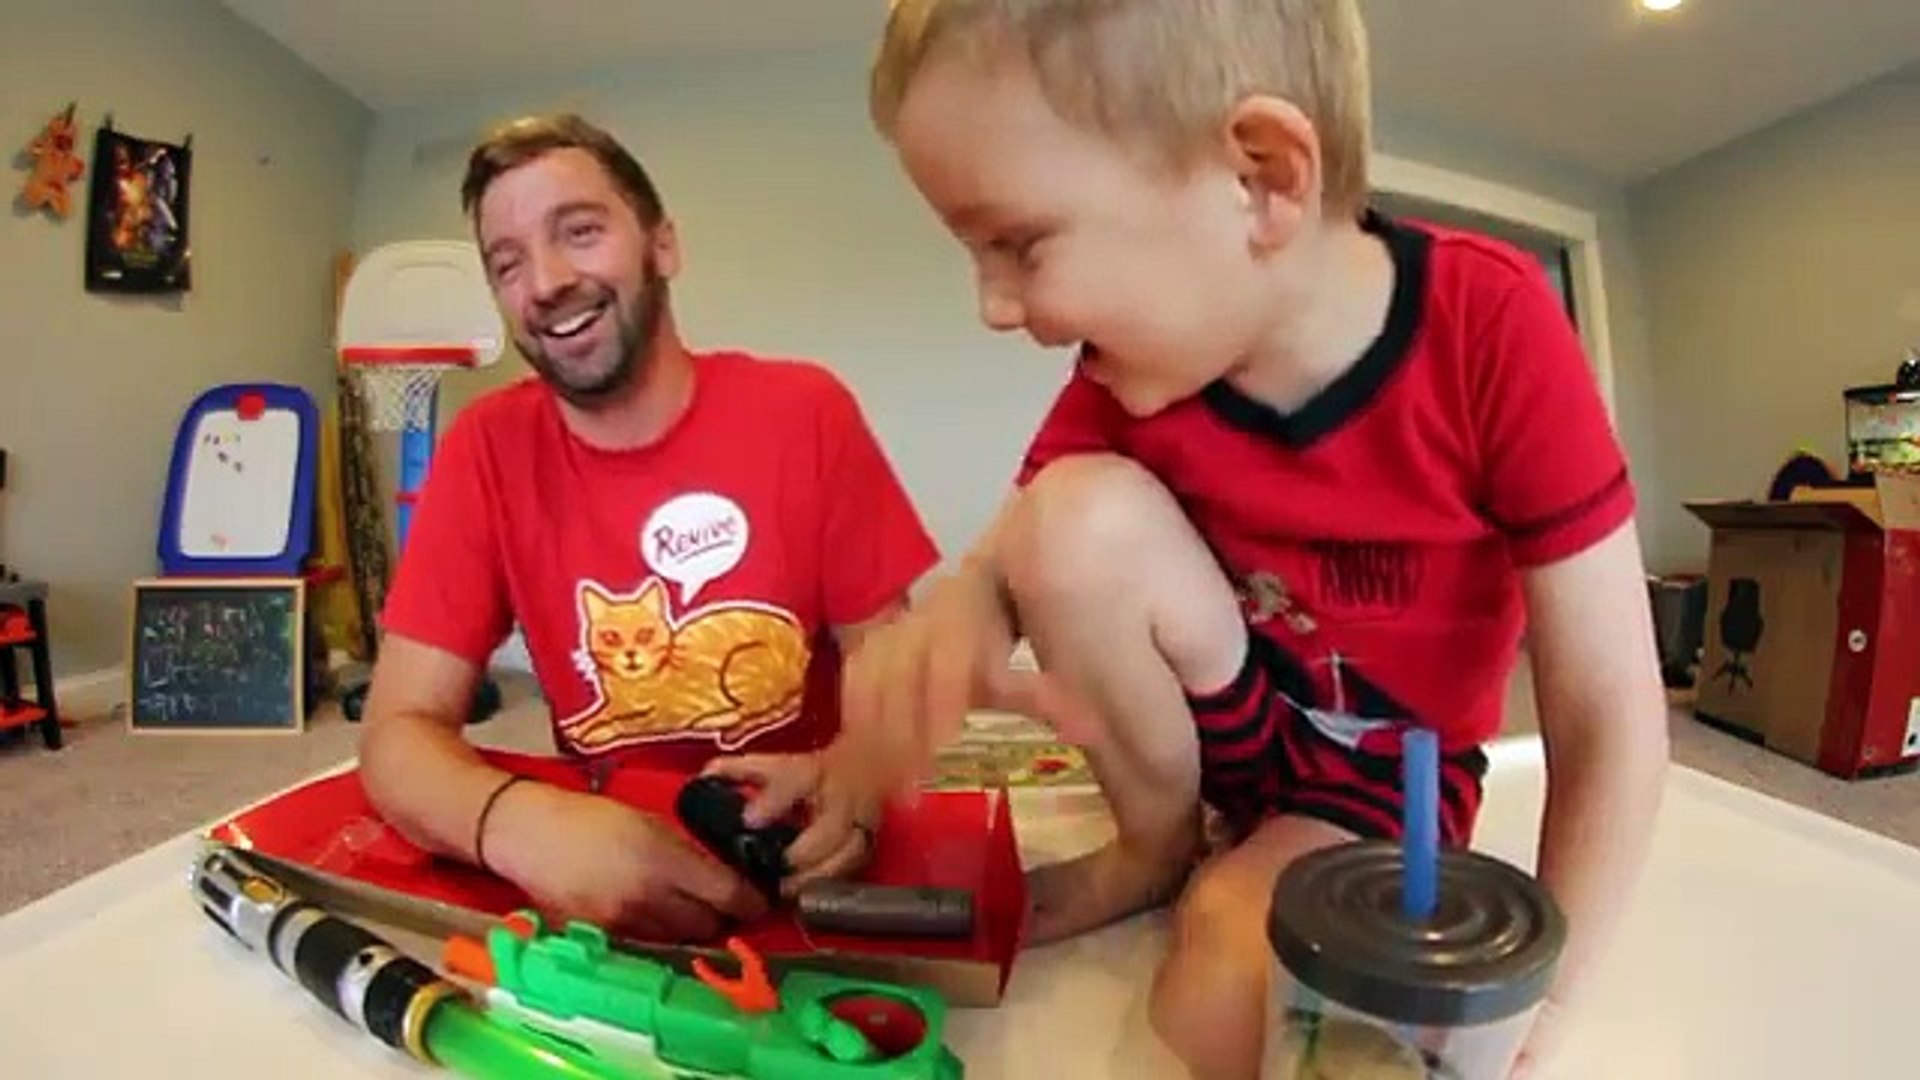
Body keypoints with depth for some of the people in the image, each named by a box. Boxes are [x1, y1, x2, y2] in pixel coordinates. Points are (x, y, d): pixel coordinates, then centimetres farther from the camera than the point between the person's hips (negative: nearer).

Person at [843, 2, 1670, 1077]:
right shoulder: (1136, 356, -15)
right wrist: (960, 602, -33)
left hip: (1396, 764, -3)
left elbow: (1611, 720, -23)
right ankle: (1161, 843, -3)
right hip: (1235, 719, 4)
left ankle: (1223, 881, 5)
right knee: (1081, 509, -26)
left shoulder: (1489, 324, -27)